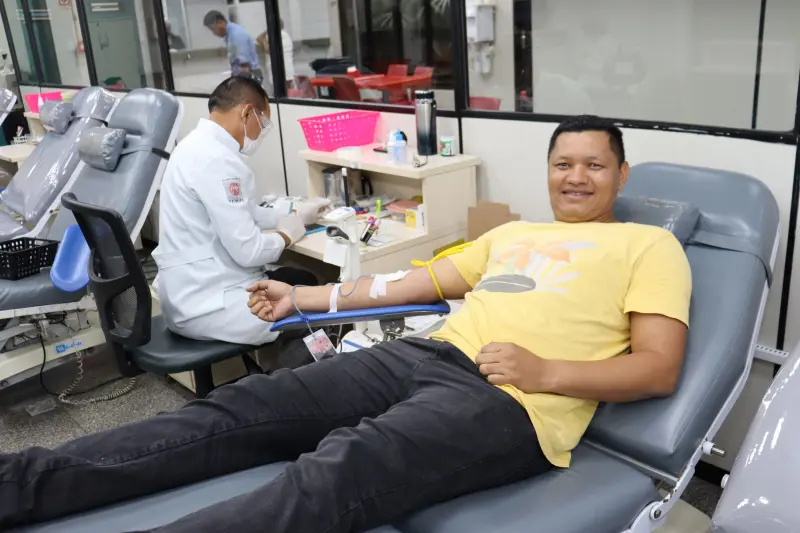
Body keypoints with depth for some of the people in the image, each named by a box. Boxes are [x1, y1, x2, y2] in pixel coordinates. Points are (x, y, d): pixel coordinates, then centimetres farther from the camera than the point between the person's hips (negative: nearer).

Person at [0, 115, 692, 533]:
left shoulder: (650, 245, 11)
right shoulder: (514, 233, 27)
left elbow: (660, 369, 1)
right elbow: (417, 281, 27)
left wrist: (546, 372, -16)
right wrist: (305, 298, 27)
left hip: (509, 401, -6)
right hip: (427, 355, 7)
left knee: (335, 472, -33)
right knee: (239, 410, -10)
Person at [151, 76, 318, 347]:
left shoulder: (198, 144, 8)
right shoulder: (216, 160, -23)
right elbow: (247, 251, -23)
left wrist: (291, 215, 21)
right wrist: (287, 236, -5)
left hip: (189, 291, 10)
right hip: (205, 305, -10)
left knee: (303, 280, 17)